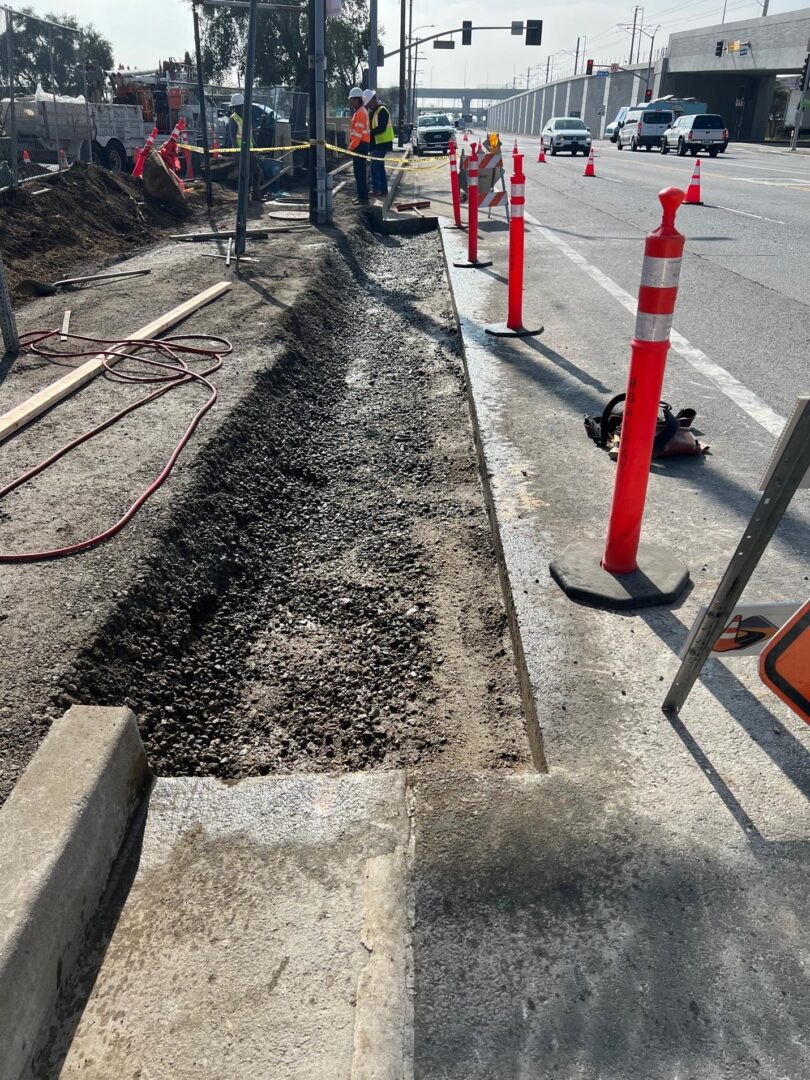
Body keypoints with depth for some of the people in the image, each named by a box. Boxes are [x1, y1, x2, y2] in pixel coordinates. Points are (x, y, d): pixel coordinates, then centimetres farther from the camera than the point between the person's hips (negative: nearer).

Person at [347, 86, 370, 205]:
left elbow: (358, 133, -20)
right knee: (358, 171, 15)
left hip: (360, 145, -11)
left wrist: (351, 146, -17)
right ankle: (361, 195, 22)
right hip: (359, 145, 11)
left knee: (359, 171, -11)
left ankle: (363, 198, -11)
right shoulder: (358, 111, 18)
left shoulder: (361, 112, -14)